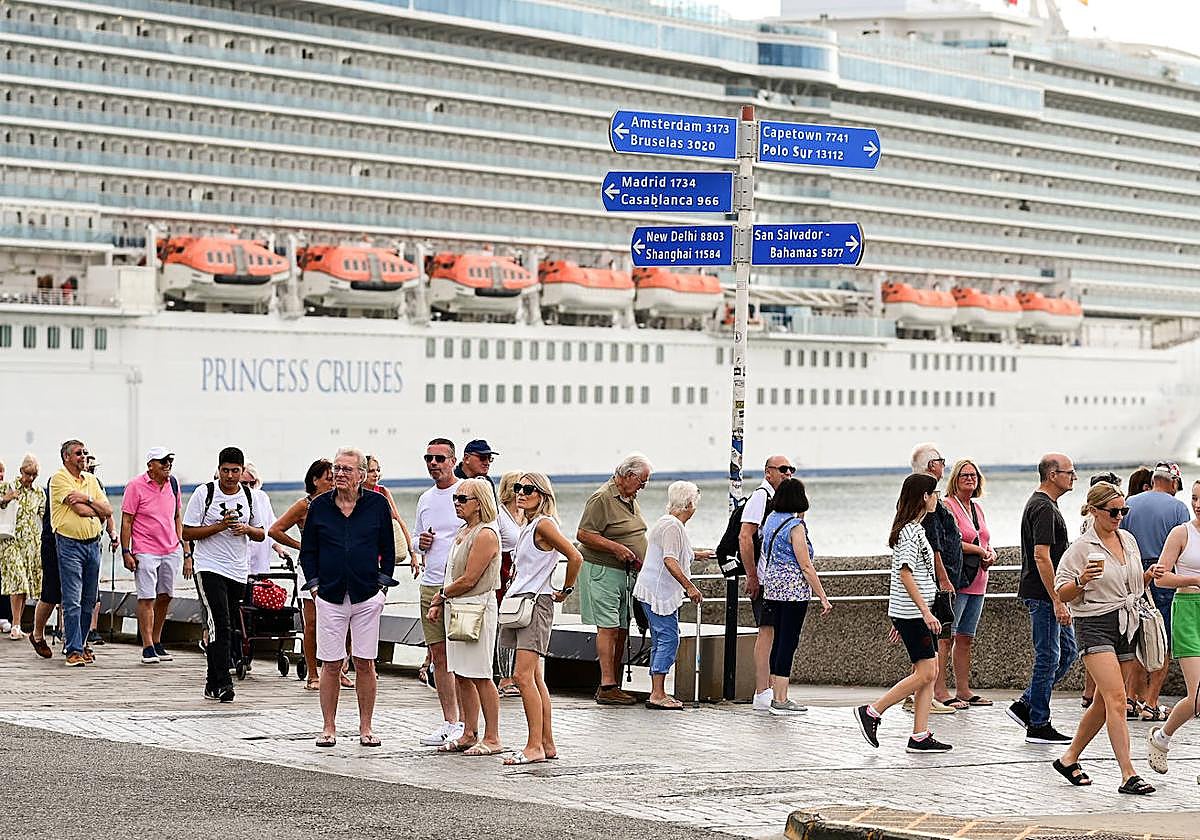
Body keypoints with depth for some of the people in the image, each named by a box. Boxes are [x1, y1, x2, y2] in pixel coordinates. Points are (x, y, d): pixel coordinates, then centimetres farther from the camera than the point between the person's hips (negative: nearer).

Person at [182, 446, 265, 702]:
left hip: (239, 571, 5)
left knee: (226, 629, 9)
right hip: (209, 569, -5)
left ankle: (212, 683, 18)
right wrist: (219, 526, -16)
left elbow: (261, 534, 15)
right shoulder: (204, 493, -5)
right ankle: (223, 683, -19)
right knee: (220, 626, -16)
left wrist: (246, 529, -7)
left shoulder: (249, 496, 8)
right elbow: (187, 533, -5)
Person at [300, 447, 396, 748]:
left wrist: (382, 585, 3)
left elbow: (388, 549, 8)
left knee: (365, 664, 2)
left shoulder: (378, 504, 1)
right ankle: (328, 727, 11)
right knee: (331, 665, 2)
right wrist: (314, 585, 3)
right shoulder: (319, 506, 4)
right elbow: (308, 550, 10)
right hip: (330, 596, 1)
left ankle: (366, 727, 11)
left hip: (367, 596, -1)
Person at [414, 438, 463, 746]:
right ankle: (449, 721, 15)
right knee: (438, 656, 8)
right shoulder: (425, 499, 16)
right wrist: (421, 543, 4)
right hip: (430, 585, 7)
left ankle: (466, 724, -4)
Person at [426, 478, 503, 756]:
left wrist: (441, 595, -3)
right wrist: (438, 605, 10)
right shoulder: (463, 531, 16)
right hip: (456, 608, 9)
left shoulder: (485, 534, -13)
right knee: (462, 675, 10)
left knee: (480, 676, -6)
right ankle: (469, 735, 16)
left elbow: (468, 580, -17)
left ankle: (492, 738, -1)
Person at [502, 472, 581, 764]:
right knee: (534, 679, 9)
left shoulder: (543, 524, -12)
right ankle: (547, 744, 12)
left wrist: (565, 590, -9)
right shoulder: (527, 526, 17)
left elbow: (576, 557, -19)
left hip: (536, 603, -10)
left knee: (523, 676, -15)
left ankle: (534, 746, -14)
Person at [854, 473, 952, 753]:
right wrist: (926, 612, -23)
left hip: (911, 612, 10)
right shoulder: (912, 531, -13)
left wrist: (899, 620, 23)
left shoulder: (912, 528, 17)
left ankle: (920, 736, 5)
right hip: (913, 613, -10)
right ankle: (872, 712, -4)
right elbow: (906, 573, -21)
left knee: (930, 672, 6)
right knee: (925, 673, -9)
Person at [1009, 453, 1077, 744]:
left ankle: (1025, 705, 16)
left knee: (1067, 652, 13)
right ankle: (1038, 726, 3)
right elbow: (1041, 556, -24)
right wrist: (1057, 601, -24)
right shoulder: (1044, 508, -17)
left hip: (1049, 595, 10)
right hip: (1043, 595, -10)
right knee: (1048, 657, -4)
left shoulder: (1041, 503, 16)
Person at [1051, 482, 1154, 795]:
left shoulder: (1128, 539, 12)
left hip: (1127, 625, 7)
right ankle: (1128, 775, -19)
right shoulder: (1081, 547, -8)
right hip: (1095, 625, -7)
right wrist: (1081, 580, -26)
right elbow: (1062, 594, -7)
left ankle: (1069, 758, 26)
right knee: (1116, 699, -17)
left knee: (1105, 703, 10)